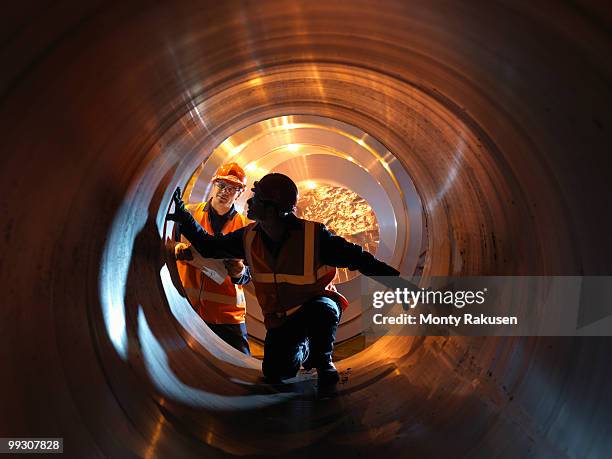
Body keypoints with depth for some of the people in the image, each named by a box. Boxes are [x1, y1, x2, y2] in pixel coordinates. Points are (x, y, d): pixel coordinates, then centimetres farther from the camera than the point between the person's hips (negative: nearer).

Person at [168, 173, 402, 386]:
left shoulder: (314, 236, -26)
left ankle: (323, 361, -4)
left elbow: (357, 258, -22)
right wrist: (185, 219, -5)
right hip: (280, 319, 4)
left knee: (321, 308, -38)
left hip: (318, 304, -4)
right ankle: (304, 350, 26)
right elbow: (209, 247, 4)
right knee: (275, 373, -10)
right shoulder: (249, 238, -10)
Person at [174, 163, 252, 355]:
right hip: (186, 308, 0)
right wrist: (181, 251, -15)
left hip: (228, 315, 0)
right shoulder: (189, 213, 4)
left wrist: (239, 273, -16)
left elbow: (248, 277, 6)